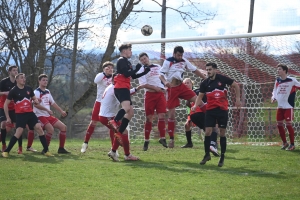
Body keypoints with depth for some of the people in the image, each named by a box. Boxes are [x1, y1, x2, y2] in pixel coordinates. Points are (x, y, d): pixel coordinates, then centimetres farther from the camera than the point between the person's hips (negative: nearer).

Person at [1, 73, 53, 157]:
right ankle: (6, 151, -8)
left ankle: (46, 150, 0)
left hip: (30, 113, 4)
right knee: (19, 132, -18)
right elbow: (6, 104, 0)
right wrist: (8, 117, -4)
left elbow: (34, 98, 23)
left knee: (39, 128, -7)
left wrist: (36, 100, -3)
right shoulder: (13, 91, -6)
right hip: (20, 114, -4)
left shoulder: (29, 89, 7)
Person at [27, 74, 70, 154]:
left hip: (48, 116, 8)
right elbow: (35, 104, -24)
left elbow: (53, 103, 24)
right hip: (40, 116, -8)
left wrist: (61, 111, 20)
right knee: (51, 129, -28)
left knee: (63, 127, 0)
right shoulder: (37, 92, -10)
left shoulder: (47, 92, 16)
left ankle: (61, 148, 4)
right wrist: (47, 110, -28)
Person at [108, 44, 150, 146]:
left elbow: (133, 76, 31)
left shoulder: (127, 62, 26)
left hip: (125, 88, 10)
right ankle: (115, 121, -48)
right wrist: (136, 69, -4)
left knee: (130, 112, 8)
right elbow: (126, 74, -16)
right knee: (126, 107, -33)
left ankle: (119, 133, 5)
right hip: (121, 87, -10)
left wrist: (144, 72, 24)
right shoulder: (121, 60, -4)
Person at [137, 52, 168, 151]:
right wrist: (155, 88, -19)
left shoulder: (158, 67, 16)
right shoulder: (141, 70, 1)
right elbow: (143, 84, -11)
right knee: (149, 118, -2)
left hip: (160, 93, 3)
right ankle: (146, 141, 5)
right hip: (150, 94, -3)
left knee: (162, 116, -5)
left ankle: (162, 138, -2)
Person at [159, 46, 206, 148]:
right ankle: (171, 138, 5)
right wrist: (165, 82, -34)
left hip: (181, 87, 4)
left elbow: (195, 70, 10)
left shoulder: (184, 61, 4)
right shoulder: (168, 62, -10)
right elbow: (161, 74, -14)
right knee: (171, 114, -4)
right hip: (172, 89, -4)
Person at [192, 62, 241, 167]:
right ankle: (207, 154, 10)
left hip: (222, 109, -2)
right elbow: (200, 96, 5)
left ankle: (222, 157, 11)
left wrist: (237, 99, 3)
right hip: (210, 110, 2)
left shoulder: (222, 79, -5)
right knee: (207, 132, -5)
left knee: (222, 133, 2)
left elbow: (236, 85, 7)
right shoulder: (204, 83, 1)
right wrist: (195, 105, -12)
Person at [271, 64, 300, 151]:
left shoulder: (292, 80, -9)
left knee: (288, 124, -7)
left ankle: (292, 144, 5)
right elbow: (275, 91, 18)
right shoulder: (277, 81, 8)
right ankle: (284, 143, 22)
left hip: (288, 107, -6)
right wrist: (273, 97, 0)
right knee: (279, 124, 7)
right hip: (280, 107, 6)